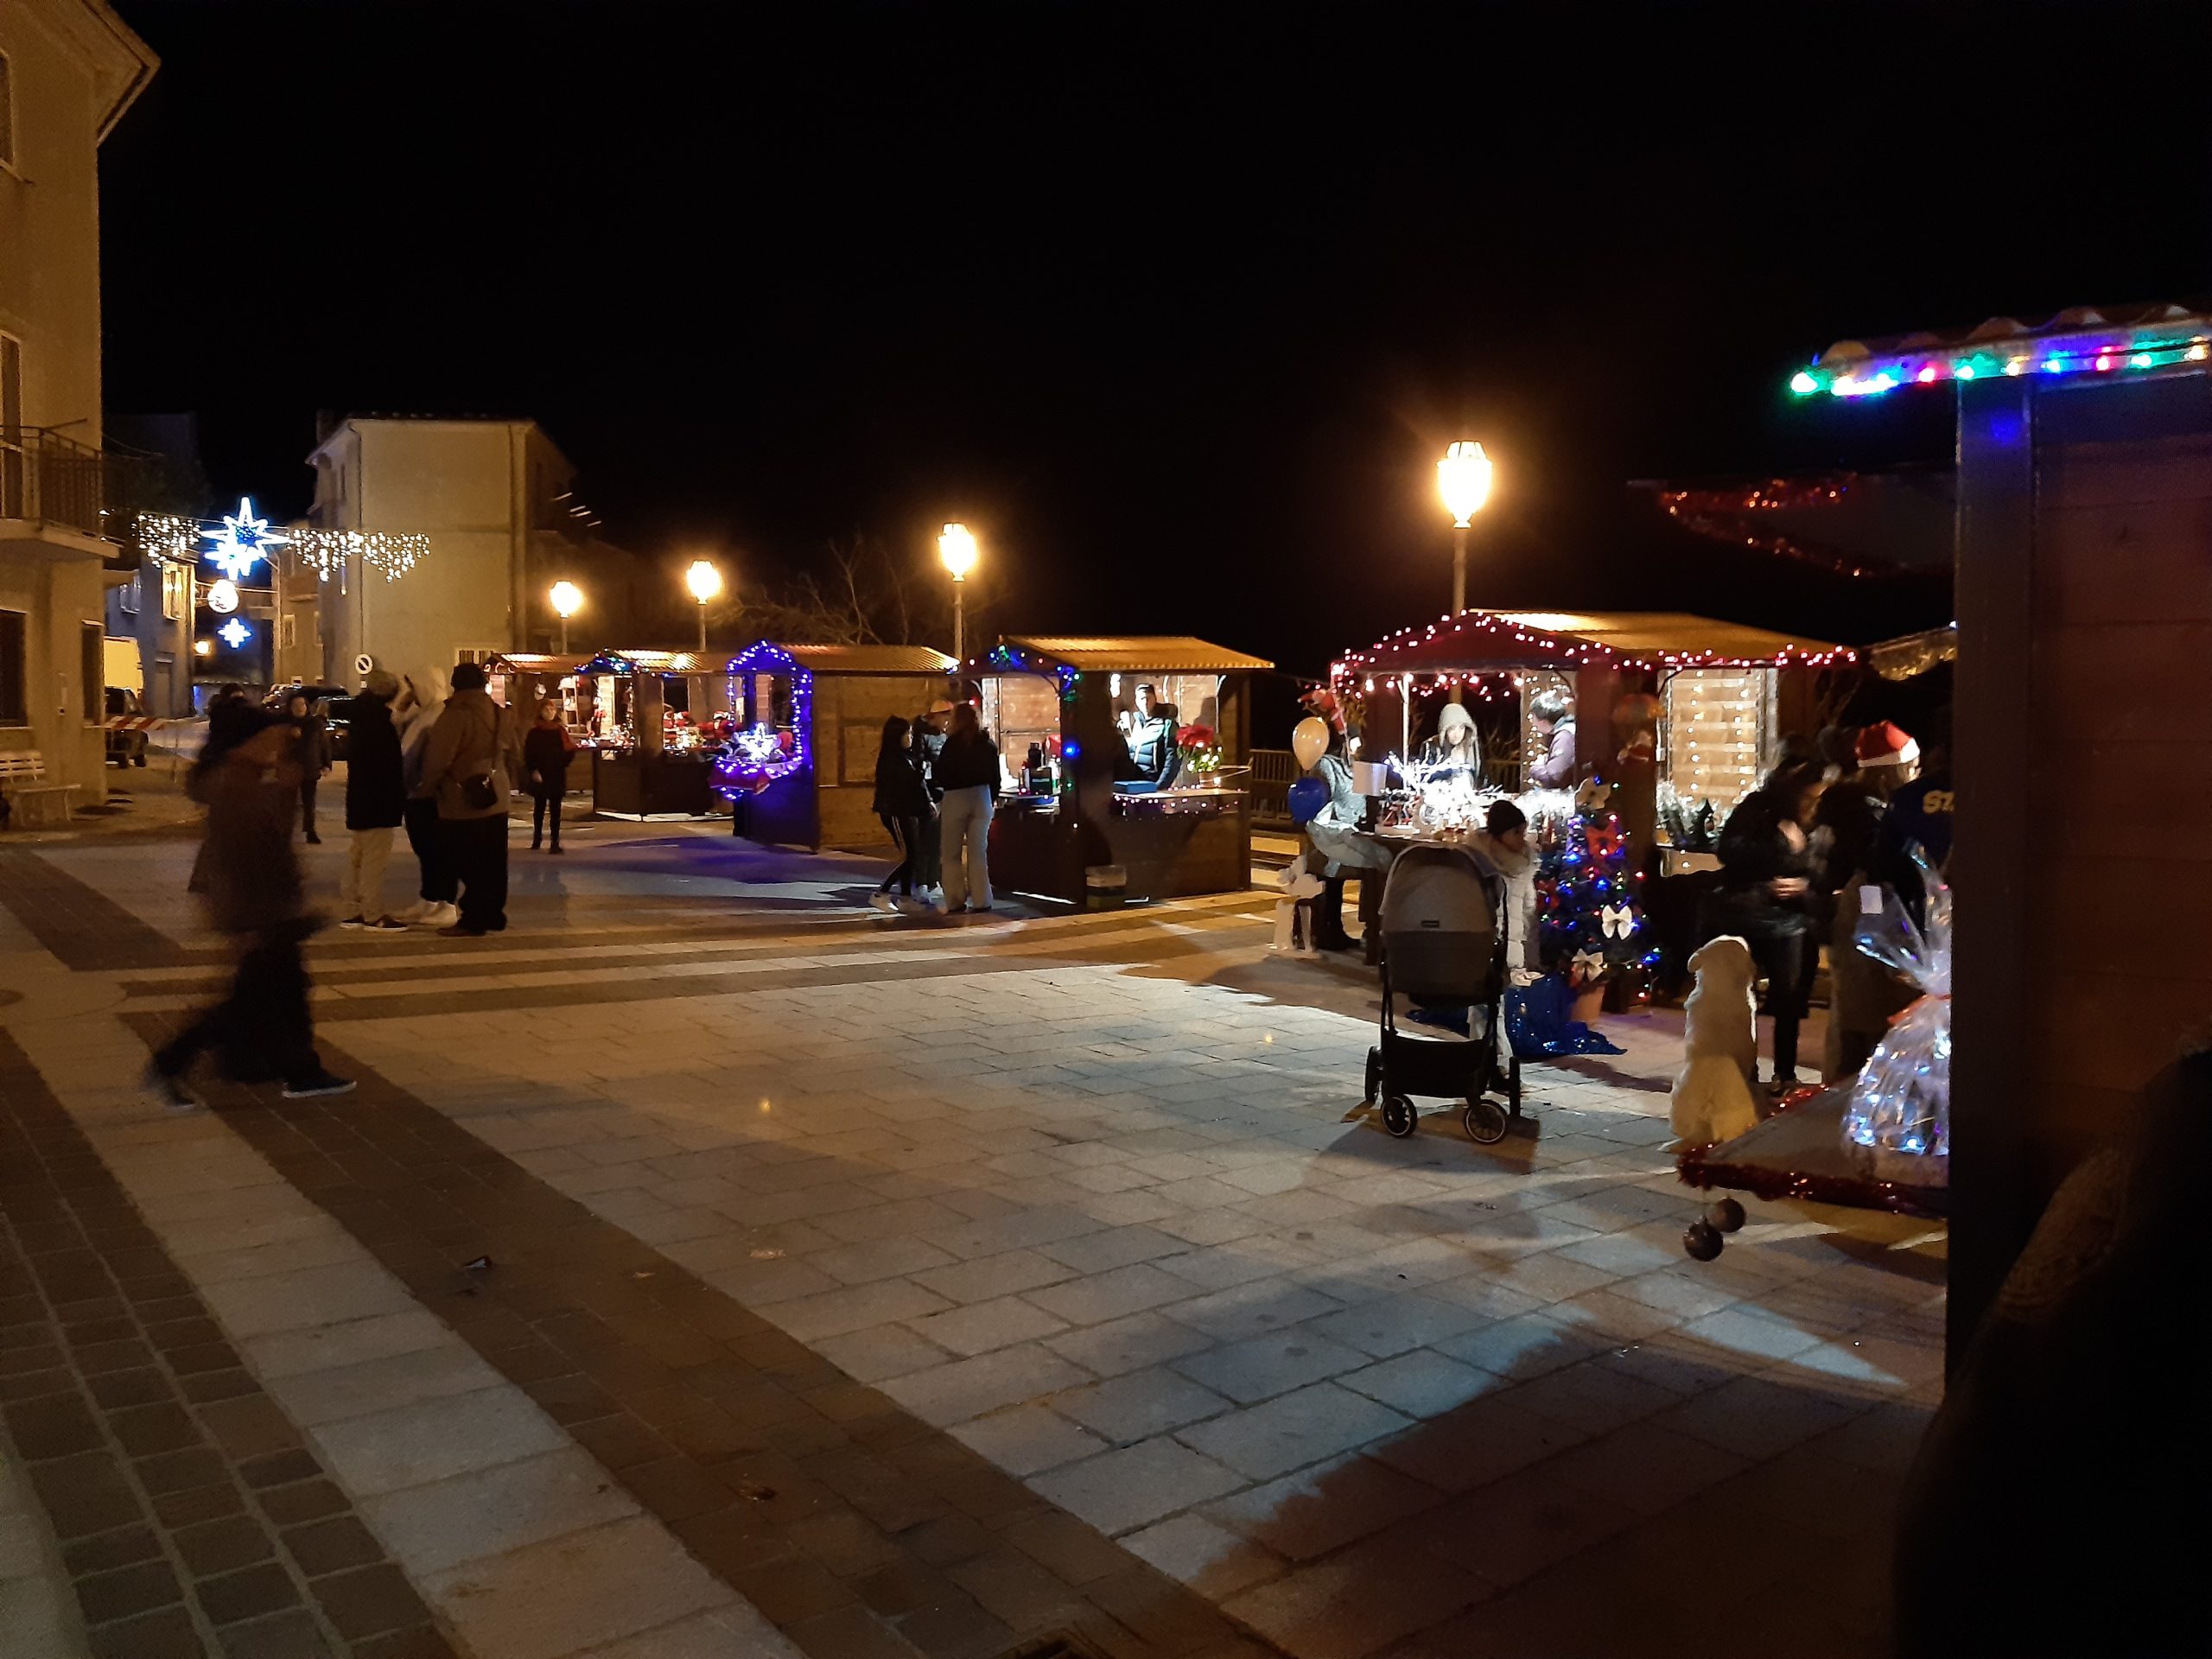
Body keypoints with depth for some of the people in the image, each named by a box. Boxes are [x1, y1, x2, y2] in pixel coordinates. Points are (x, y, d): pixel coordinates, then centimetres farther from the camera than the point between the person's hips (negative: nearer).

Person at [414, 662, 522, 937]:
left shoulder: (455, 716, -15)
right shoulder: (501, 715, 9)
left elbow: (437, 760, -17)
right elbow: (515, 757, 17)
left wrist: (425, 790, -3)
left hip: (461, 805, -7)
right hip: (496, 802, 7)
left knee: (468, 866, -2)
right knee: (493, 865, 13)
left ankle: (473, 921, 1)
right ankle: (494, 916, 20)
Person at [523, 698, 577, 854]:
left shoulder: (561, 730, 6)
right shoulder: (534, 732, 1)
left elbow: (569, 750, 5)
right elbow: (528, 754, -2)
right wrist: (533, 770, -12)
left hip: (557, 775, 1)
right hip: (539, 775, -1)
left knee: (555, 808, 0)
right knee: (539, 807, 8)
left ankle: (555, 841, 0)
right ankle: (537, 837, 21)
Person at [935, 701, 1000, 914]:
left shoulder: (953, 743, -8)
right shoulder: (988, 744, 5)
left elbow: (941, 774, -6)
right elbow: (995, 776, 8)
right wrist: (991, 798, 18)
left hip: (956, 798, -4)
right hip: (982, 796, 4)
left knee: (952, 853, 6)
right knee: (978, 851, 8)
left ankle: (956, 902, 3)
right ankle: (981, 900, 5)